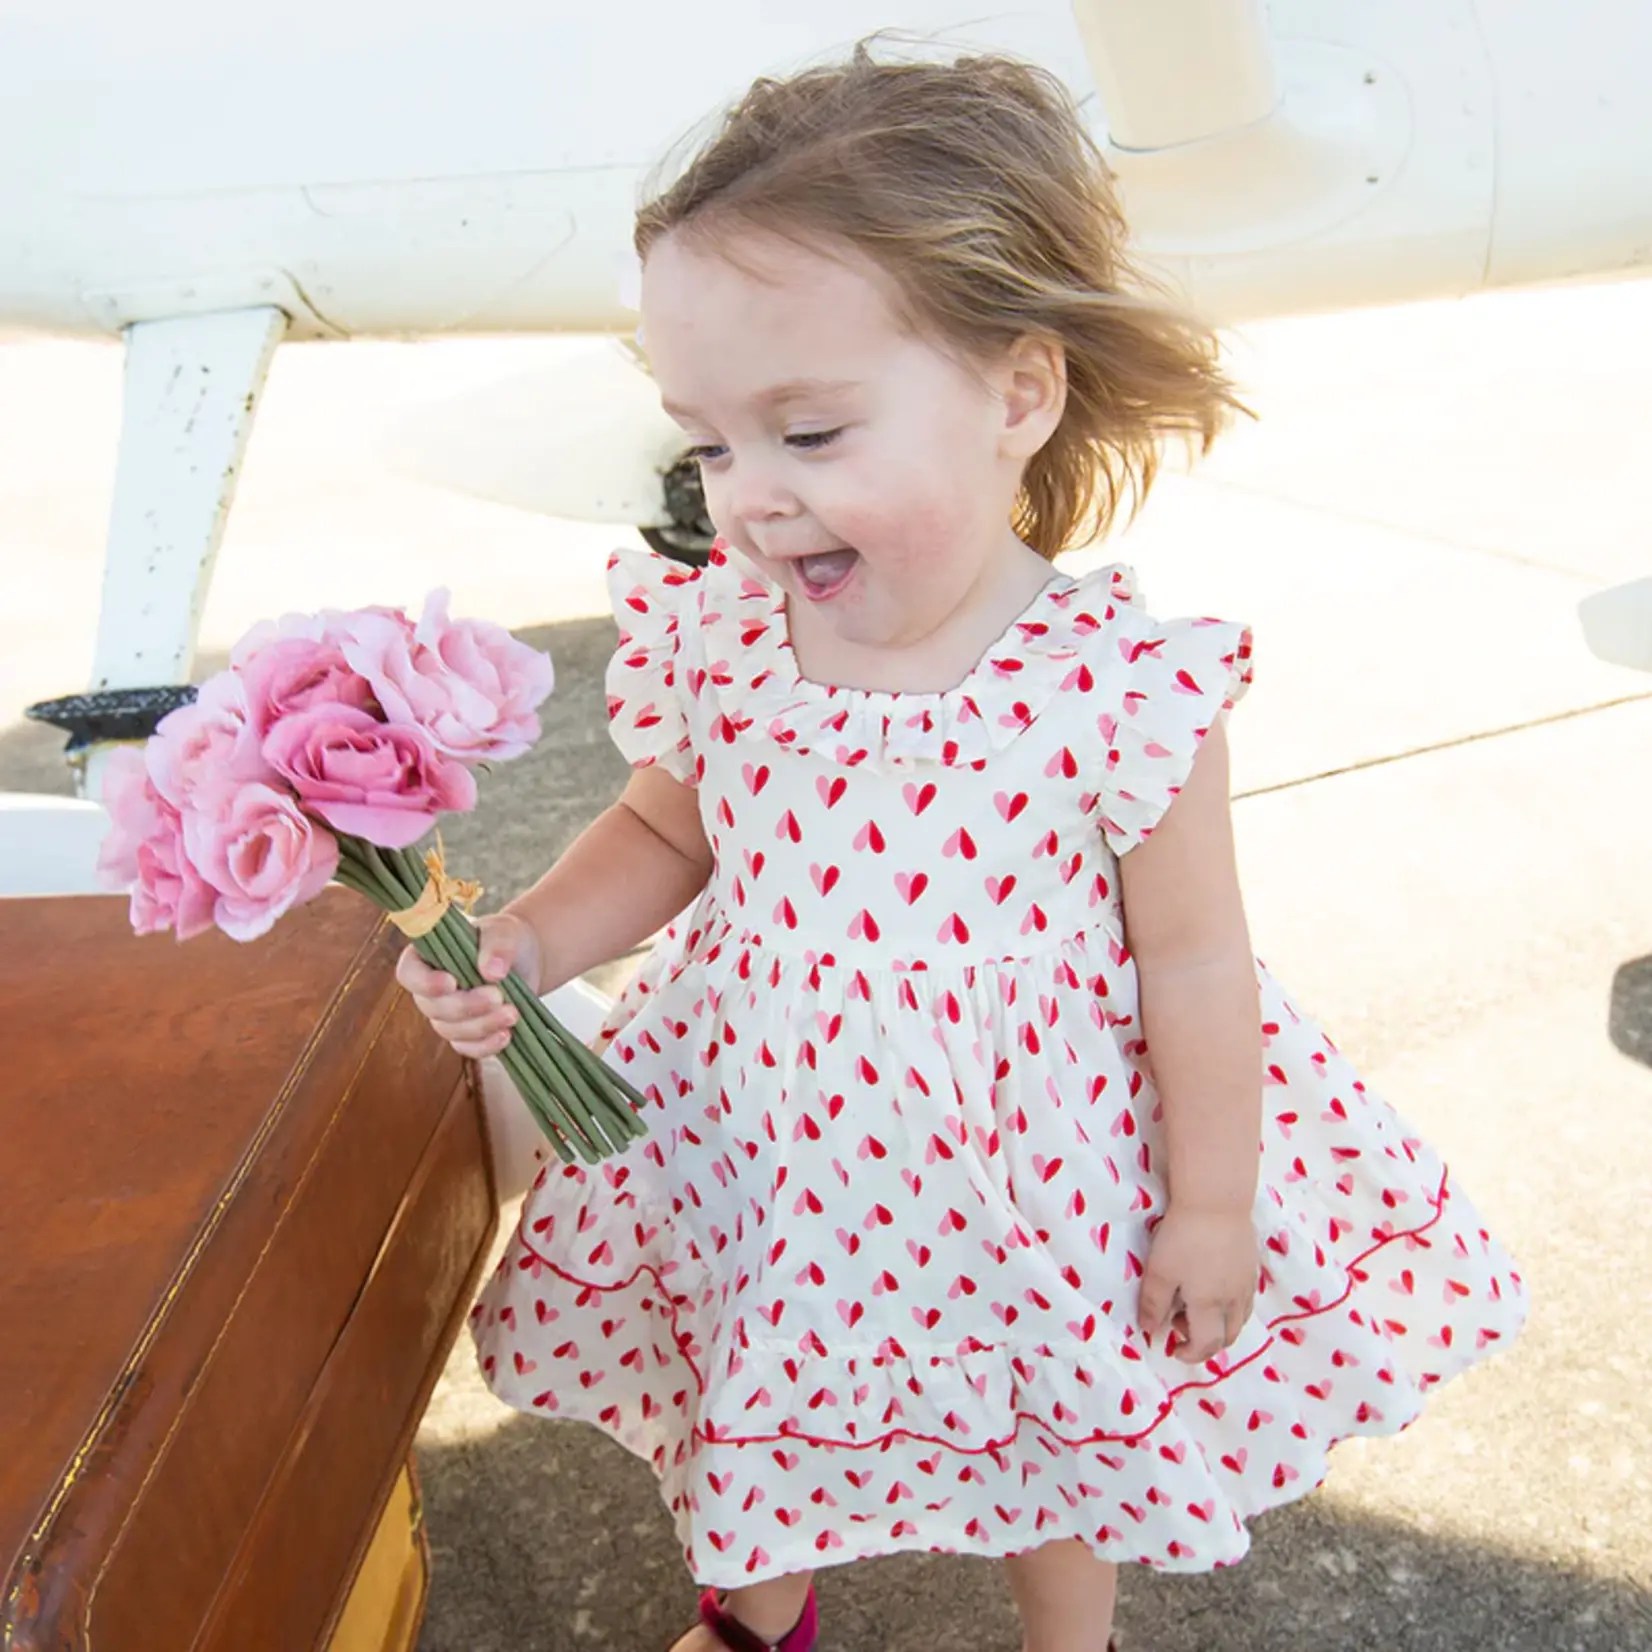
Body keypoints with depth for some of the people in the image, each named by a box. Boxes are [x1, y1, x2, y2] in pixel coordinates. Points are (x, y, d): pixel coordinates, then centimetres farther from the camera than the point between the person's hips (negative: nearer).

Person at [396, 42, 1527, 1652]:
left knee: (1053, 1451, 26)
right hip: (768, 1158, 3)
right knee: (753, 1416, 29)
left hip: (1032, 1187, -2)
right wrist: (530, 938, -15)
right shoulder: (713, 644, -16)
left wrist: (1211, 1206, -5)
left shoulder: (1123, 689, -27)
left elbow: (1192, 960, -14)